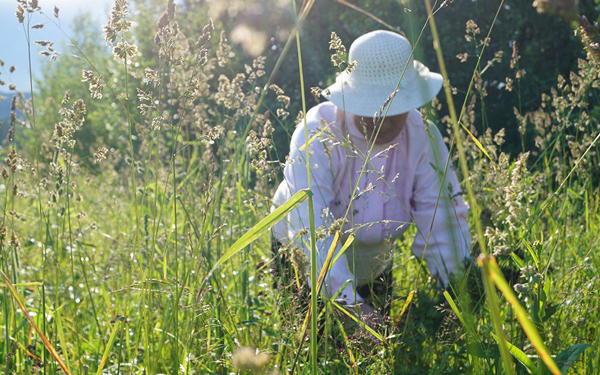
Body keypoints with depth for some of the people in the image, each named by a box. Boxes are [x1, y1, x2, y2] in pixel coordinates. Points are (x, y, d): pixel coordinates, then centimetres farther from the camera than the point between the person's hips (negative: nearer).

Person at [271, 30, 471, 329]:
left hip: (375, 269, 4)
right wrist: (349, 301, -53)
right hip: (309, 268, -3)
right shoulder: (317, 135, -30)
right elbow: (311, 227, -41)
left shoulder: (423, 136, -18)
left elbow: (441, 216, -20)